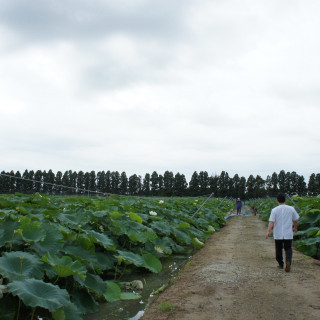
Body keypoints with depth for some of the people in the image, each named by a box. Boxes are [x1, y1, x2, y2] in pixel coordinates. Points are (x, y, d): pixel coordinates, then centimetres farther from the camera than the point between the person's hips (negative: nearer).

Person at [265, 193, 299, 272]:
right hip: (288, 234, 1)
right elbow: (295, 220, 9)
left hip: (278, 234, 0)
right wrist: (296, 228, 27)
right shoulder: (291, 209, -1)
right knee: (288, 249, 6)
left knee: (279, 249, 15)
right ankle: (288, 261, -18)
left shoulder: (274, 210, -7)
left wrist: (268, 232, -12)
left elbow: (271, 222, -13)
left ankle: (281, 264, 23)